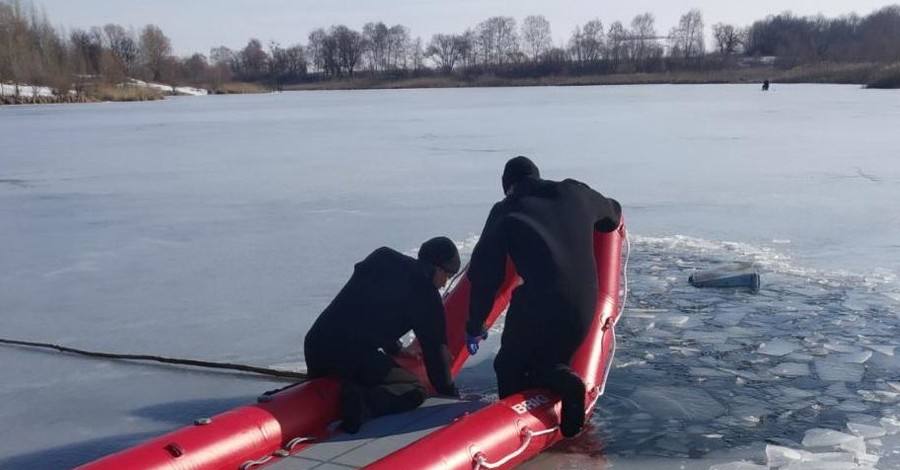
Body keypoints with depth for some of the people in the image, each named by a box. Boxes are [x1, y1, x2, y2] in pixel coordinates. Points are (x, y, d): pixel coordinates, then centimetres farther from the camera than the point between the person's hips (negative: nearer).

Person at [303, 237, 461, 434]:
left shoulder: (380, 257, 20)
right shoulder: (427, 295, 0)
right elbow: (434, 349, 5)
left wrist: (395, 348, 42)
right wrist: (450, 394, 19)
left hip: (313, 344, 8)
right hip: (353, 356, -8)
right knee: (414, 390, 2)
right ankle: (363, 403, -22)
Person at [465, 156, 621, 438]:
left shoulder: (506, 212, 5)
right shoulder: (575, 193, 15)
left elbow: (484, 273, 2)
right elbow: (612, 214, 36)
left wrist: (475, 324, 10)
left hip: (538, 306, -4)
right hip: (583, 308, 4)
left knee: (509, 367, 16)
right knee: (552, 361, 24)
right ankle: (560, 379, -9)